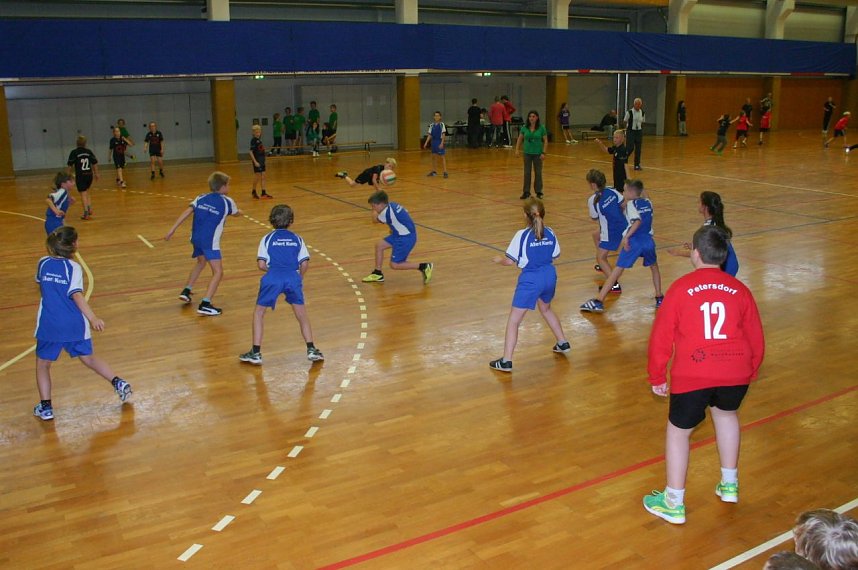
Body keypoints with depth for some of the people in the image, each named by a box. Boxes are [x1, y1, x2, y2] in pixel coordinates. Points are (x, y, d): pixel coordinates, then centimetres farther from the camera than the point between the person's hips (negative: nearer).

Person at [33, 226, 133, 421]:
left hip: (48, 326, 1)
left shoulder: (43, 263, 2)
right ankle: (118, 382, 10)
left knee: (42, 364, 16)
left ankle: (45, 407, 14)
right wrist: (93, 318, -27)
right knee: (88, 358, 18)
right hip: (75, 325, -1)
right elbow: (76, 295, -21)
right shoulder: (73, 267, -9)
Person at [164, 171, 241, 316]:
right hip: (210, 241, -7)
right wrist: (239, 211, 49)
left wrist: (172, 230, -4)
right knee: (218, 272, -6)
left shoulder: (201, 198, 11)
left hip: (195, 238, 7)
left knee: (201, 262, 32)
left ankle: (186, 291, 39)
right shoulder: (227, 202, 2)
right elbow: (236, 213, 24)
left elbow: (187, 212, -2)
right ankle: (205, 304, -18)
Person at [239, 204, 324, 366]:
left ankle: (256, 352, 13)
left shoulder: (267, 239, 10)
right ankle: (311, 349, 13)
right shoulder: (297, 239, 14)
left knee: (258, 313, 15)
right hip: (293, 277, 2)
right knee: (302, 314, 17)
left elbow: (261, 265, 1)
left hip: (273, 279, -1)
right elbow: (305, 264, 7)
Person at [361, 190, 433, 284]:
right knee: (379, 245, 12)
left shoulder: (386, 212, -22)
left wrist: (375, 211, 19)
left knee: (394, 265, -4)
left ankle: (424, 267, -1)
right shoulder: (392, 205, 2)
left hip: (406, 238, -10)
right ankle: (378, 274, 22)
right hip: (401, 234, 10)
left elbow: (375, 219, -3)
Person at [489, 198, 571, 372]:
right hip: (549, 276, 6)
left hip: (530, 280, -6)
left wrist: (499, 260, 8)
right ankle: (563, 343, 44)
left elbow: (510, 261, -12)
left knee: (514, 320, 0)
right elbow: (554, 255, 10)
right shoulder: (550, 233, 1)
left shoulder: (522, 235, -14)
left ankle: (506, 361, -3)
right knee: (546, 309, 34)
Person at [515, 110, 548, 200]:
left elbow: (545, 141, -5)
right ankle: (526, 192, 13)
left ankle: (538, 192, 15)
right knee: (527, 173, 6)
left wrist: (543, 153, -11)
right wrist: (517, 150, 0)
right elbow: (519, 139, 9)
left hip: (538, 153, -2)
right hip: (527, 153, 2)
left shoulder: (541, 128, -7)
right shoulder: (525, 128, -1)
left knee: (538, 173, 5)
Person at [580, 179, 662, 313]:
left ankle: (598, 301, -7)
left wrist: (626, 237, -21)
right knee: (654, 267, 30)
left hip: (633, 241, -5)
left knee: (617, 270, -5)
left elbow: (638, 221, -17)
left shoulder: (631, 203, 0)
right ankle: (659, 298, 28)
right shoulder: (648, 203, 16)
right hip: (648, 240, 5)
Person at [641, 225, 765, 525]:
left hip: (692, 375, -4)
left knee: (678, 430, 14)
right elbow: (756, 337, 13)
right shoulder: (739, 289, 6)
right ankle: (729, 484, 40)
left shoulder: (681, 288, -3)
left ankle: (674, 503, 21)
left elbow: (661, 336, -3)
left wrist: (657, 377, 9)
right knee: (726, 413, 32)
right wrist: (750, 371, 30)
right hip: (735, 372, 4)